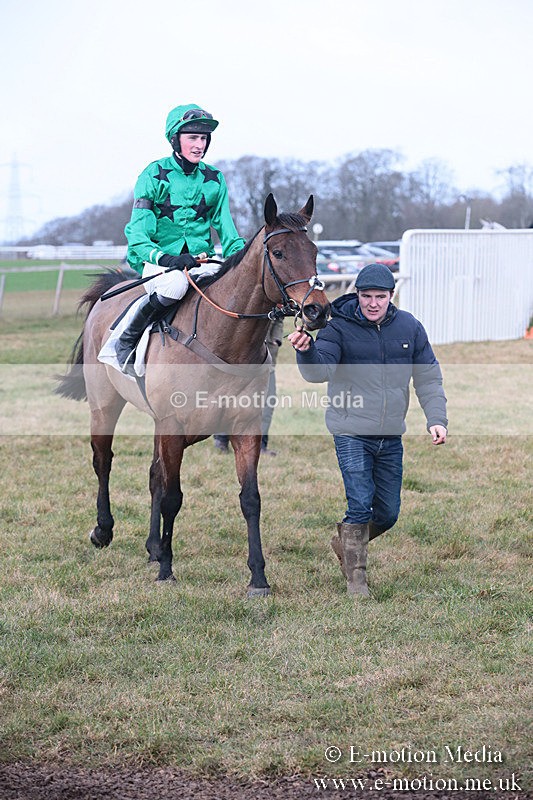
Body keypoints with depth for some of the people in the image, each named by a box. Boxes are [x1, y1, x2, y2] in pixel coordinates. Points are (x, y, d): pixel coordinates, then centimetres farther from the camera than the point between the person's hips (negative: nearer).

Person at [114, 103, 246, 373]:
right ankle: (126, 340, -18)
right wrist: (163, 258, -29)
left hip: (202, 259, 4)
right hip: (159, 260, -4)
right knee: (175, 284, -40)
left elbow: (227, 231, 11)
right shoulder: (153, 176, -4)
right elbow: (138, 235, -10)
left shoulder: (214, 179, 9)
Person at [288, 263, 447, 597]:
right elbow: (320, 371, -21)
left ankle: (347, 542, 38)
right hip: (352, 434, -4)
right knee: (361, 503, -13)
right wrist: (307, 351, -43)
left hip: (391, 437, 4)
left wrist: (436, 418, -4)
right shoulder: (339, 327, -8)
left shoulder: (409, 328, 2)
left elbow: (428, 378, 8)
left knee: (388, 513, 10)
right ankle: (356, 577, 0)